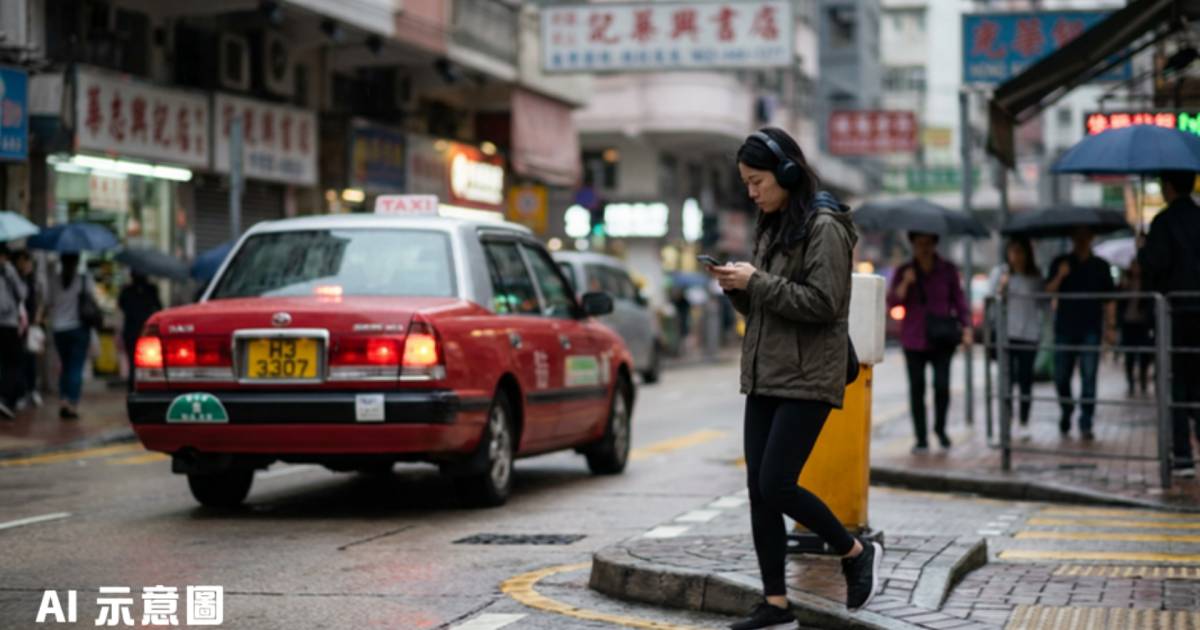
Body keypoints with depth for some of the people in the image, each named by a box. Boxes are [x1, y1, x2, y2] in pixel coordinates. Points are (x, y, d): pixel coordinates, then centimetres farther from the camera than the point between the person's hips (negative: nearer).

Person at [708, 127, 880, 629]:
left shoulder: (825, 227, -11)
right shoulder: (772, 226, 15)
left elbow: (823, 302, -19)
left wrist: (756, 281, -17)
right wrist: (736, 286, -1)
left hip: (807, 379, -8)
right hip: (764, 376, 8)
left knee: (776, 485, -12)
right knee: (758, 489, 4)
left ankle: (857, 553, 9)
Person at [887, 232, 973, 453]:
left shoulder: (948, 270, 5)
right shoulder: (904, 272, 5)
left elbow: (959, 300, 7)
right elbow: (892, 303, -2)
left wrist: (966, 327, -2)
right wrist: (905, 284, -16)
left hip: (941, 339, -1)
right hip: (914, 339, 1)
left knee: (942, 384, -13)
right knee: (917, 388, 0)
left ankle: (940, 427, 13)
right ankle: (921, 439, 9)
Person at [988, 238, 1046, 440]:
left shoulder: (1036, 277, 8)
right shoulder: (1000, 273, 3)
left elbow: (1042, 303, 11)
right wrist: (1001, 288, -15)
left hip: (1029, 333, 1)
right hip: (1006, 332, -1)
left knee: (1026, 378, 2)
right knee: (1007, 377, -7)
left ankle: (1024, 423, 8)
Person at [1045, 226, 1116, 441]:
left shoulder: (1100, 266, 7)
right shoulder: (1060, 263, 8)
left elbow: (1109, 299, 7)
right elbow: (1048, 292, -1)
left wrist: (1110, 326, 0)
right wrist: (1059, 276, -18)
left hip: (1090, 330, -1)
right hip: (1065, 329, 1)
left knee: (1089, 378, -8)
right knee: (1061, 377, 6)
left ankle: (1086, 425, -7)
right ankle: (1066, 413, 31)